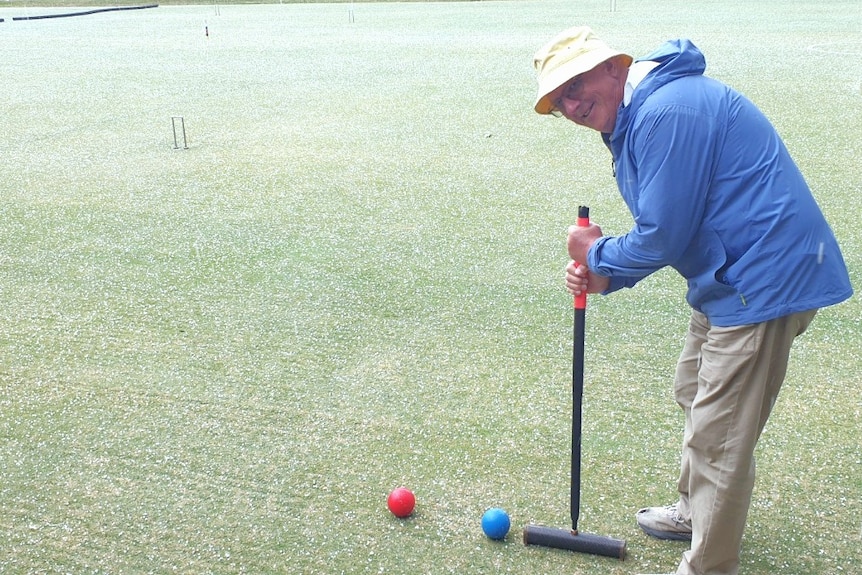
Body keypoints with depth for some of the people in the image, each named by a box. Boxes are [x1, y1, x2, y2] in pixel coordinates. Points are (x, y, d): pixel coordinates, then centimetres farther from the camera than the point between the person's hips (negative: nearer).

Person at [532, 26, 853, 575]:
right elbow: (667, 233, 16)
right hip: (732, 277, 11)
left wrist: (597, 255, -5)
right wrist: (605, 277, 0)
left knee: (718, 439, -2)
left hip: (766, 278, -11)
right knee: (696, 392, 27)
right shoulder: (635, 118, 12)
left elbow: (662, 238, -23)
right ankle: (696, 510, 48)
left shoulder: (667, 111, -22)